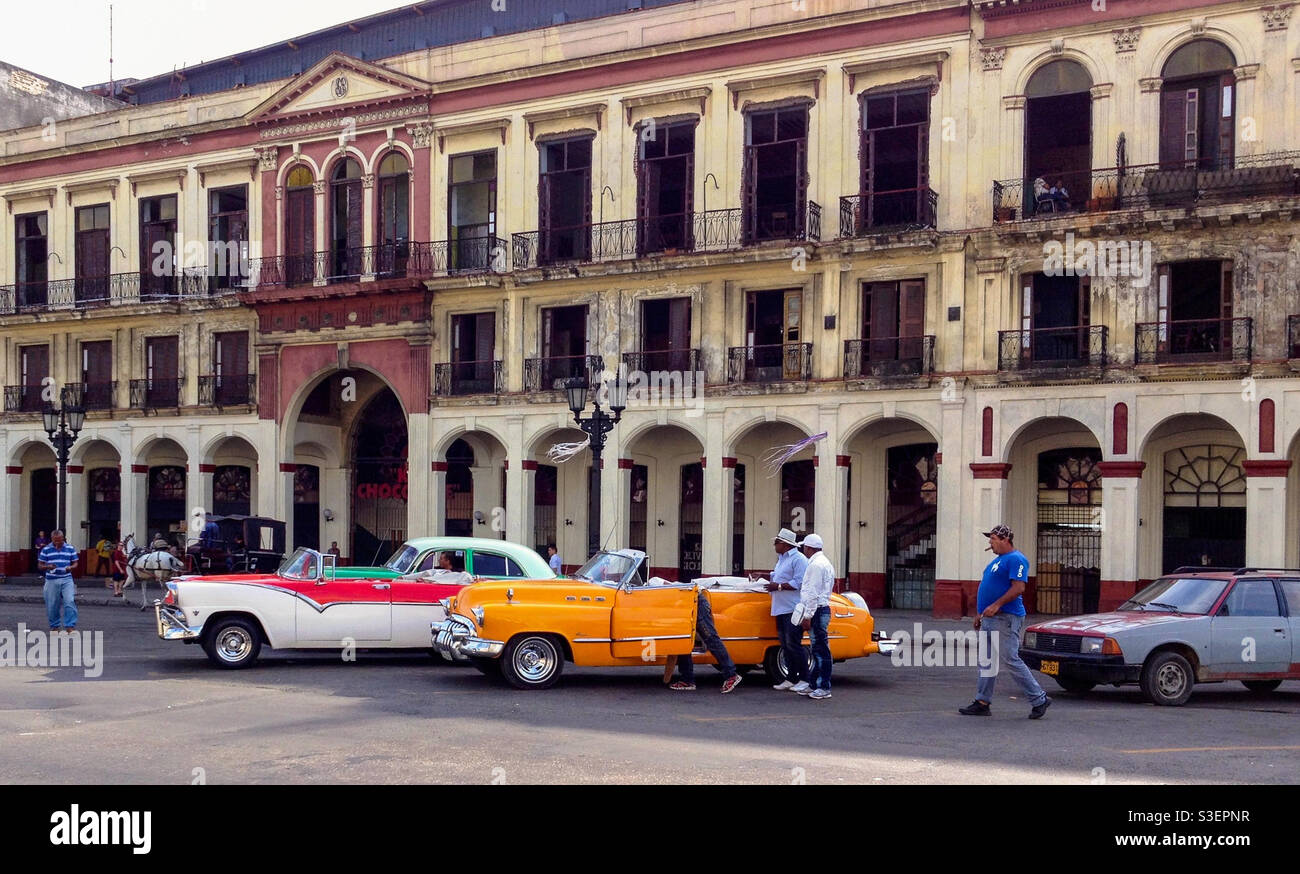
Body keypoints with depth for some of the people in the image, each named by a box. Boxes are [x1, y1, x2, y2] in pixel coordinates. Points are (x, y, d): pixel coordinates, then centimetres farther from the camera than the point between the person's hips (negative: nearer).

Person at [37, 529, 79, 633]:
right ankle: (54, 626, 21)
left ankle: (70, 626, -8)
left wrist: (70, 567, -11)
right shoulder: (46, 549, 5)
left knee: (69, 602, -13)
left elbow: (75, 563, 12)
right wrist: (48, 567, -15)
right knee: (52, 605, 5)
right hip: (51, 580, 0)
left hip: (66, 580, 0)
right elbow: (39, 566, 6)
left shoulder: (70, 548, 7)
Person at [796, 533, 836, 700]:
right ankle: (814, 685, 19)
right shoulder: (825, 562, 19)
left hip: (817, 611, -11)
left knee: (820, 649, -7)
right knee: (818, 650, 13)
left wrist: (808, 616, -18)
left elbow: (813, 593, -19)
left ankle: (824, 688, -4)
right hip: (823, 609, 11)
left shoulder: (816, 565, -15)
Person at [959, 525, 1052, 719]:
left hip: (1006, 618, -10)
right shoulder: (998, 560, 19)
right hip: (990, 619, 10)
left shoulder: (1016, 559, -12)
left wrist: (996, 605, -26)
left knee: (1011, 660, -7)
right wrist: (980, 612, 22)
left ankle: (1039, 699, 2)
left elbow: (1019, 587, -22)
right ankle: (982, 702, 13)